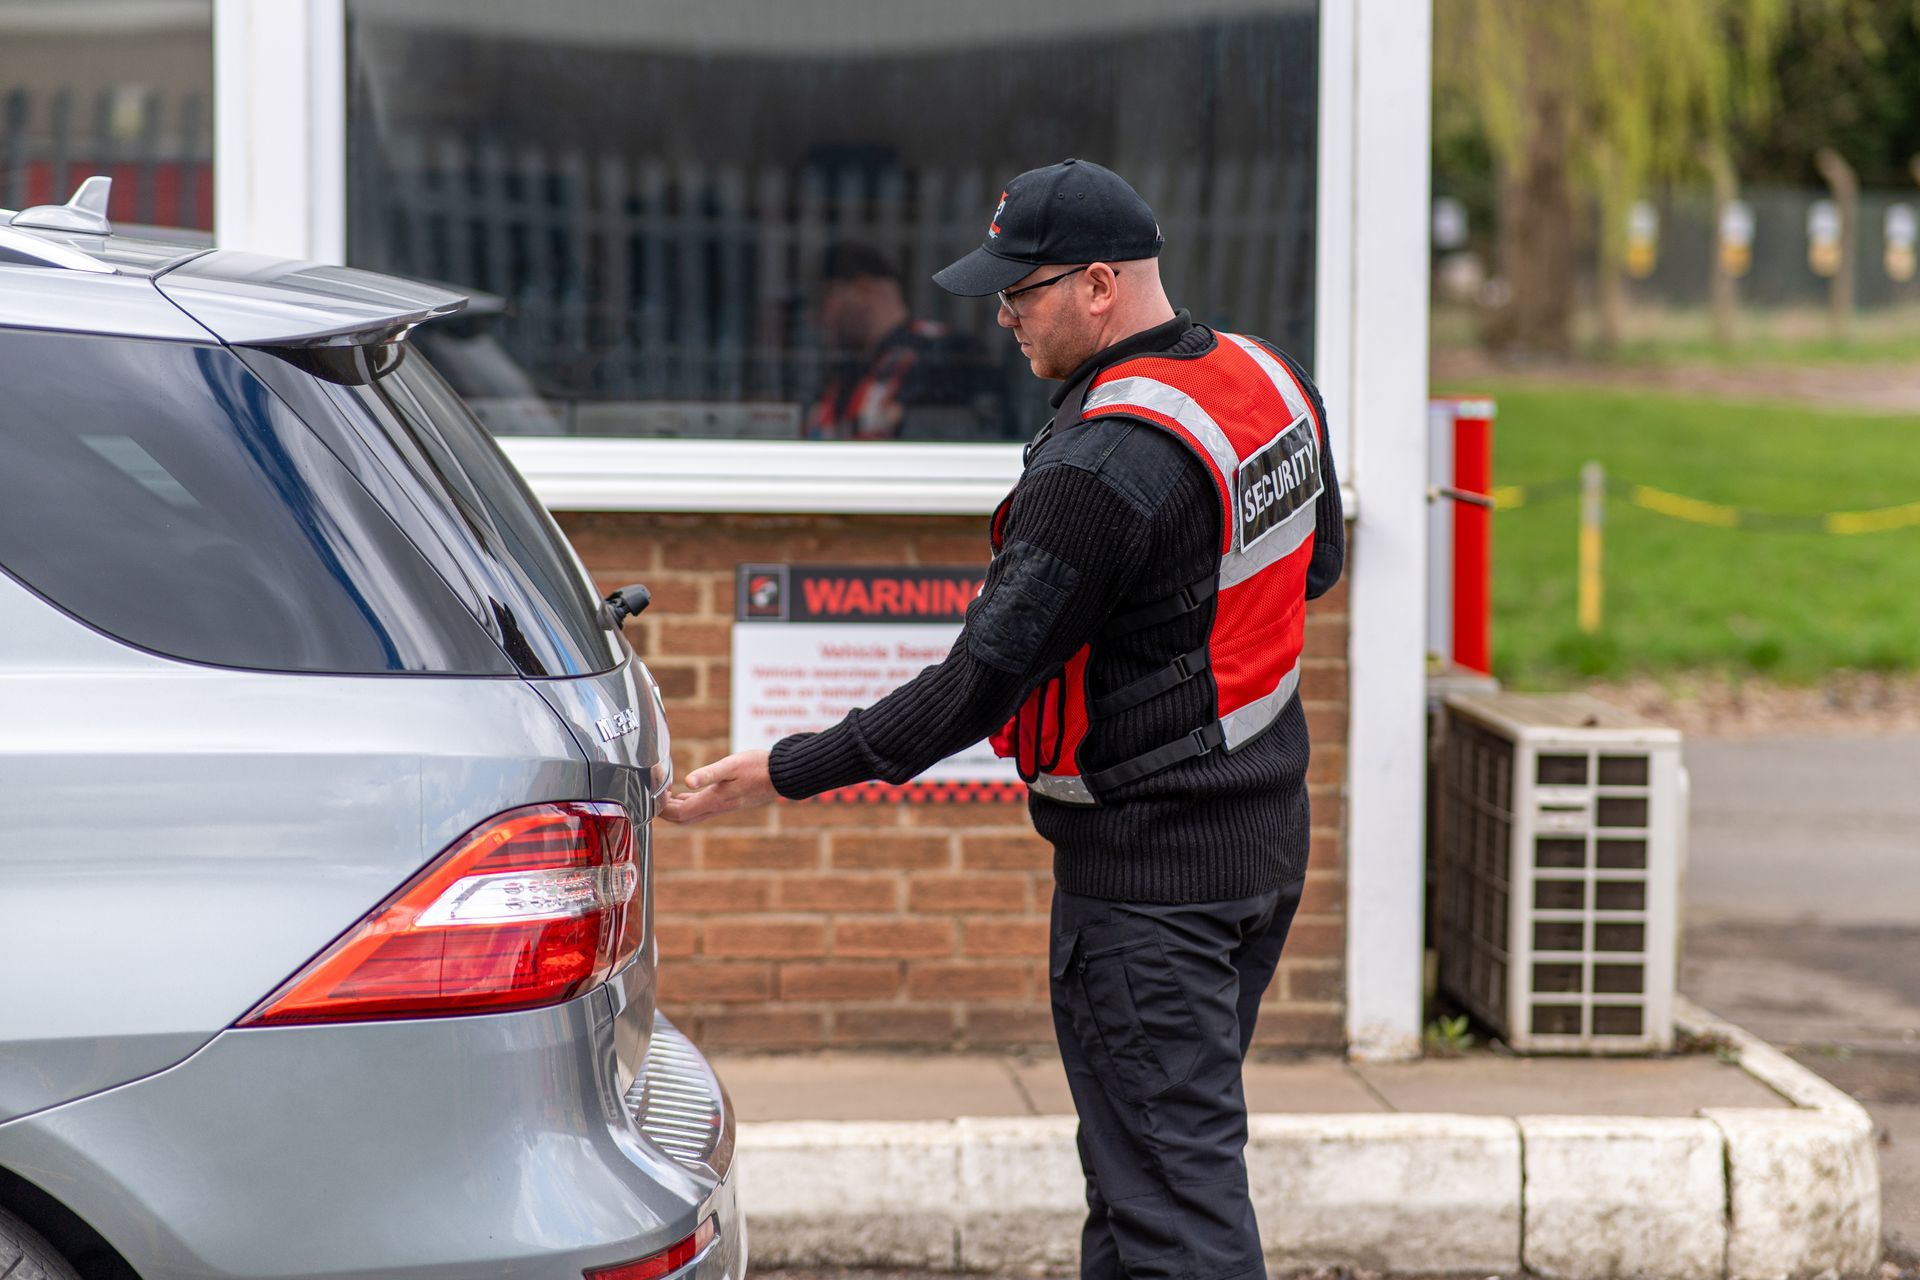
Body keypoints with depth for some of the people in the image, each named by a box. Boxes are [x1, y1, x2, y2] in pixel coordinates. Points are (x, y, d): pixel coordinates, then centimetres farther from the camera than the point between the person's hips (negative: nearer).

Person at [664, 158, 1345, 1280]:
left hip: (1148, 870, -9)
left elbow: (984, 680, -22)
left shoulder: (1101, 466, -24)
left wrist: (785, 772, -16)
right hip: (1269, 839, 9)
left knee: (1171, 1190, -5)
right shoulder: (1272, 379, 3)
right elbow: (1316, 562, 20)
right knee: (1139, 1152, 18)